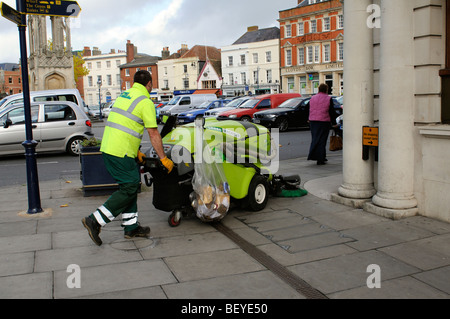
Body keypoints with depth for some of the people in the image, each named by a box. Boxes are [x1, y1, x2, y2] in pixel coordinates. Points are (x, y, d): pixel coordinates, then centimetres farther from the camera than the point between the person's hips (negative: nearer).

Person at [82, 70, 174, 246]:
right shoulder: (145, 102, -7)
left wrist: (136, 152, 26)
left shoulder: (124, 95, 20)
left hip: (107, 148, 9)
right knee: (129, 188, -3)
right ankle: (95, 221, -4)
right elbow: (153, 134, -7)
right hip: (120, 153, -9)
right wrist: (164, 159, 0)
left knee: (131, 185, 15)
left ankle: (131, 227, 20)